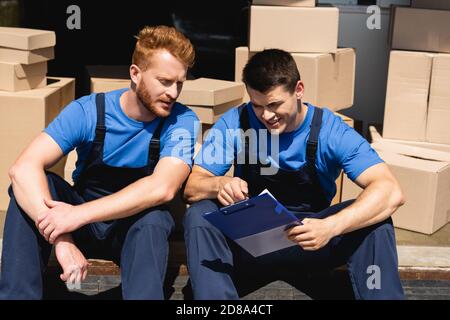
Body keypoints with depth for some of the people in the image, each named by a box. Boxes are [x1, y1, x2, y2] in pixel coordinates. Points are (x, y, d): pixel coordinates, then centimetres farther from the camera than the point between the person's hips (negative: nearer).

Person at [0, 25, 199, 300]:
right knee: (31, 183, -26)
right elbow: (24, 167, -27)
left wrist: (80, 214, -40)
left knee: (154, 218, -36)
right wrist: (60, 237, -42)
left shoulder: (182, 121, -16)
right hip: (82, 224, 2)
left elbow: (163, 188, -33)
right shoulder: (88, 111, -15)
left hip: (137, 227, -2)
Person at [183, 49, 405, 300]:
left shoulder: (331, 130, -14)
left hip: (310, 241, -1)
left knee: (374, 222, -27)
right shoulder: (234, 123, -9)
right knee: (199, 215, -27)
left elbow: (391, 192, -26)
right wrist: (219, 184, -33)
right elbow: (191, 187, -7)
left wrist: (331, 227, -43)